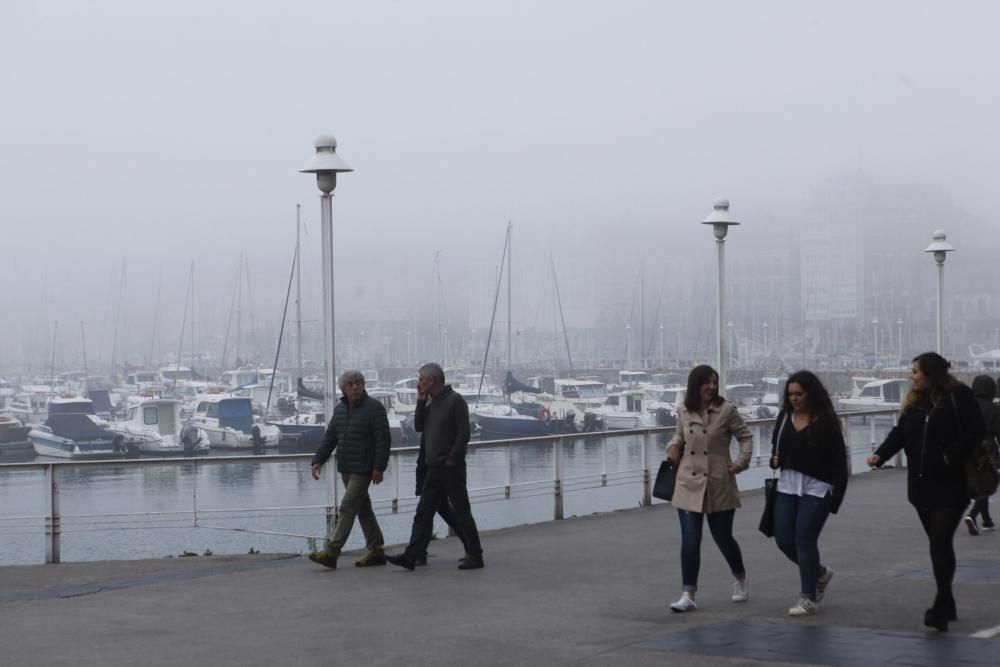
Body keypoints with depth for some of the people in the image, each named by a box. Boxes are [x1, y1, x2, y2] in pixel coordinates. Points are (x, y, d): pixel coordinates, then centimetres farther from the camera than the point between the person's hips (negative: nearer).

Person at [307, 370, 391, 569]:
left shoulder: (374, 408, -10)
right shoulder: (340, 409, 12)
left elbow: (383, 439, -14)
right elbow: (330, 437, 15)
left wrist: (379, 467, -19)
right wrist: (318, 460, 5)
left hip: (363, 469, -8)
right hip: (346, 469, 8)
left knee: (348, 508, -11)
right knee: (363, 509, 12)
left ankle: (331, 553, -12)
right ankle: (376, 551, 19)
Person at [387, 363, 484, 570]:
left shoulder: (455, 401, -12)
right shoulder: (432, 403, 14)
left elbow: (463, 434, -16)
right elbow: (419, 427, 9)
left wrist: (452, 460, -17)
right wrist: (420, 402, 1)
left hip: (451, 468, -8)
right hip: (434, 468, 8)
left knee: (462, 512, -1)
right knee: (423, 512, 3)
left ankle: (475, 556, 8)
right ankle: (411, 556, 2)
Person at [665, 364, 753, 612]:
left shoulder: (726, 410, -7)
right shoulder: (683, 410, 2)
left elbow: (745, 436, 2)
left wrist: (741, 461, -11)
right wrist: (674, 446, -1)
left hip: (719, 485, -2)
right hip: (689, 484, 2)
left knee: (723, 537, 9)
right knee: (690, 541, -4)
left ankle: (740, 579, 38)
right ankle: (688, 596, 1)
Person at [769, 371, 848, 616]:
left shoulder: (825, 421, -11)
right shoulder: (785, 416, 6)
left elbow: (838, 459, -10)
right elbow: (776, 444, 23)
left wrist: (836, 495, -14)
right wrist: (775, 459, 0)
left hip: (815, 488, -6)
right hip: (787, 486, 6)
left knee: (805, 540, -6)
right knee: (784, 539, 5)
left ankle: (809, 598, 7)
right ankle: (820, 573, 31)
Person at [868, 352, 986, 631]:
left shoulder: (959, 396, -7)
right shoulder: (914, 401, 12)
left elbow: (976, 431, -13)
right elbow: (900, 433, 7)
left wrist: (949, 456, -21)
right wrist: (881, 454, -9)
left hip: (951, 486, -7)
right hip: (921, 484, 7)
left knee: (941, 543, -13)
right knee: (937, 544, 12)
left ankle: (941, 607, -13)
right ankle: (946, 605, 21)